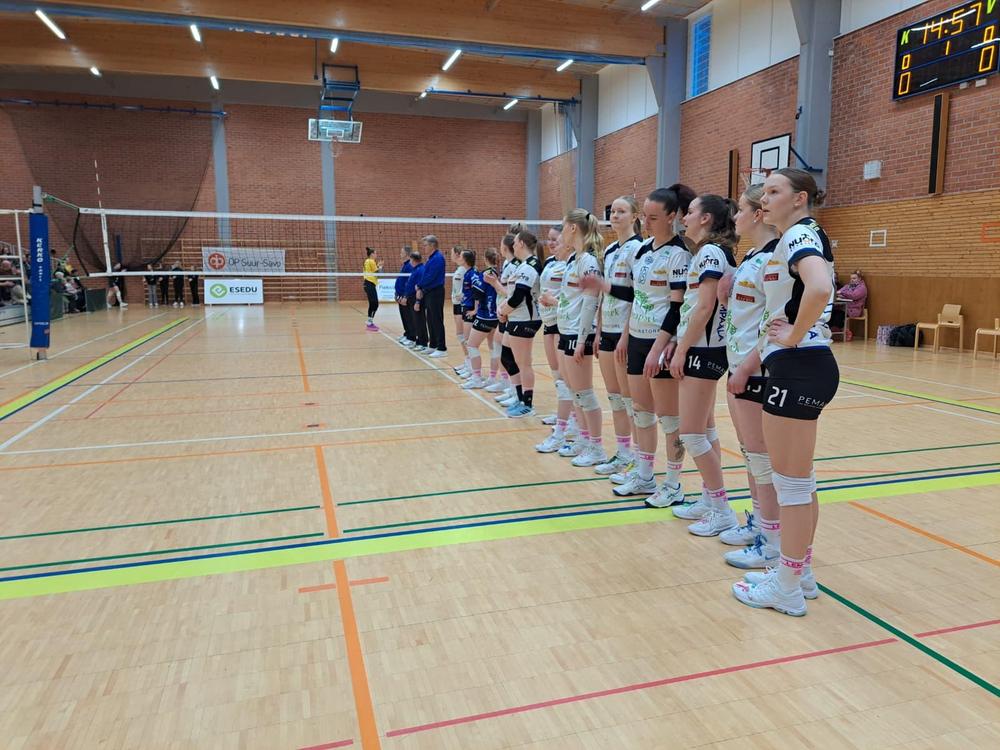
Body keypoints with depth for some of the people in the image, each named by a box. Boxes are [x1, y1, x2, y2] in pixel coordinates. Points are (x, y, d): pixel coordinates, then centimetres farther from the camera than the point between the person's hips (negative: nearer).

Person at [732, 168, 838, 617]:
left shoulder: (800, 234, -13)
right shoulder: (797, 238, 18)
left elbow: (819, 289, -33)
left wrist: (793, 336, -20)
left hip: (798, 368, -10)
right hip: (797, 367, 10)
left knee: (792, 482, -1)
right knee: (797, 479, 17)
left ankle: (787, 588, 12)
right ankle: (799, 571, 30)